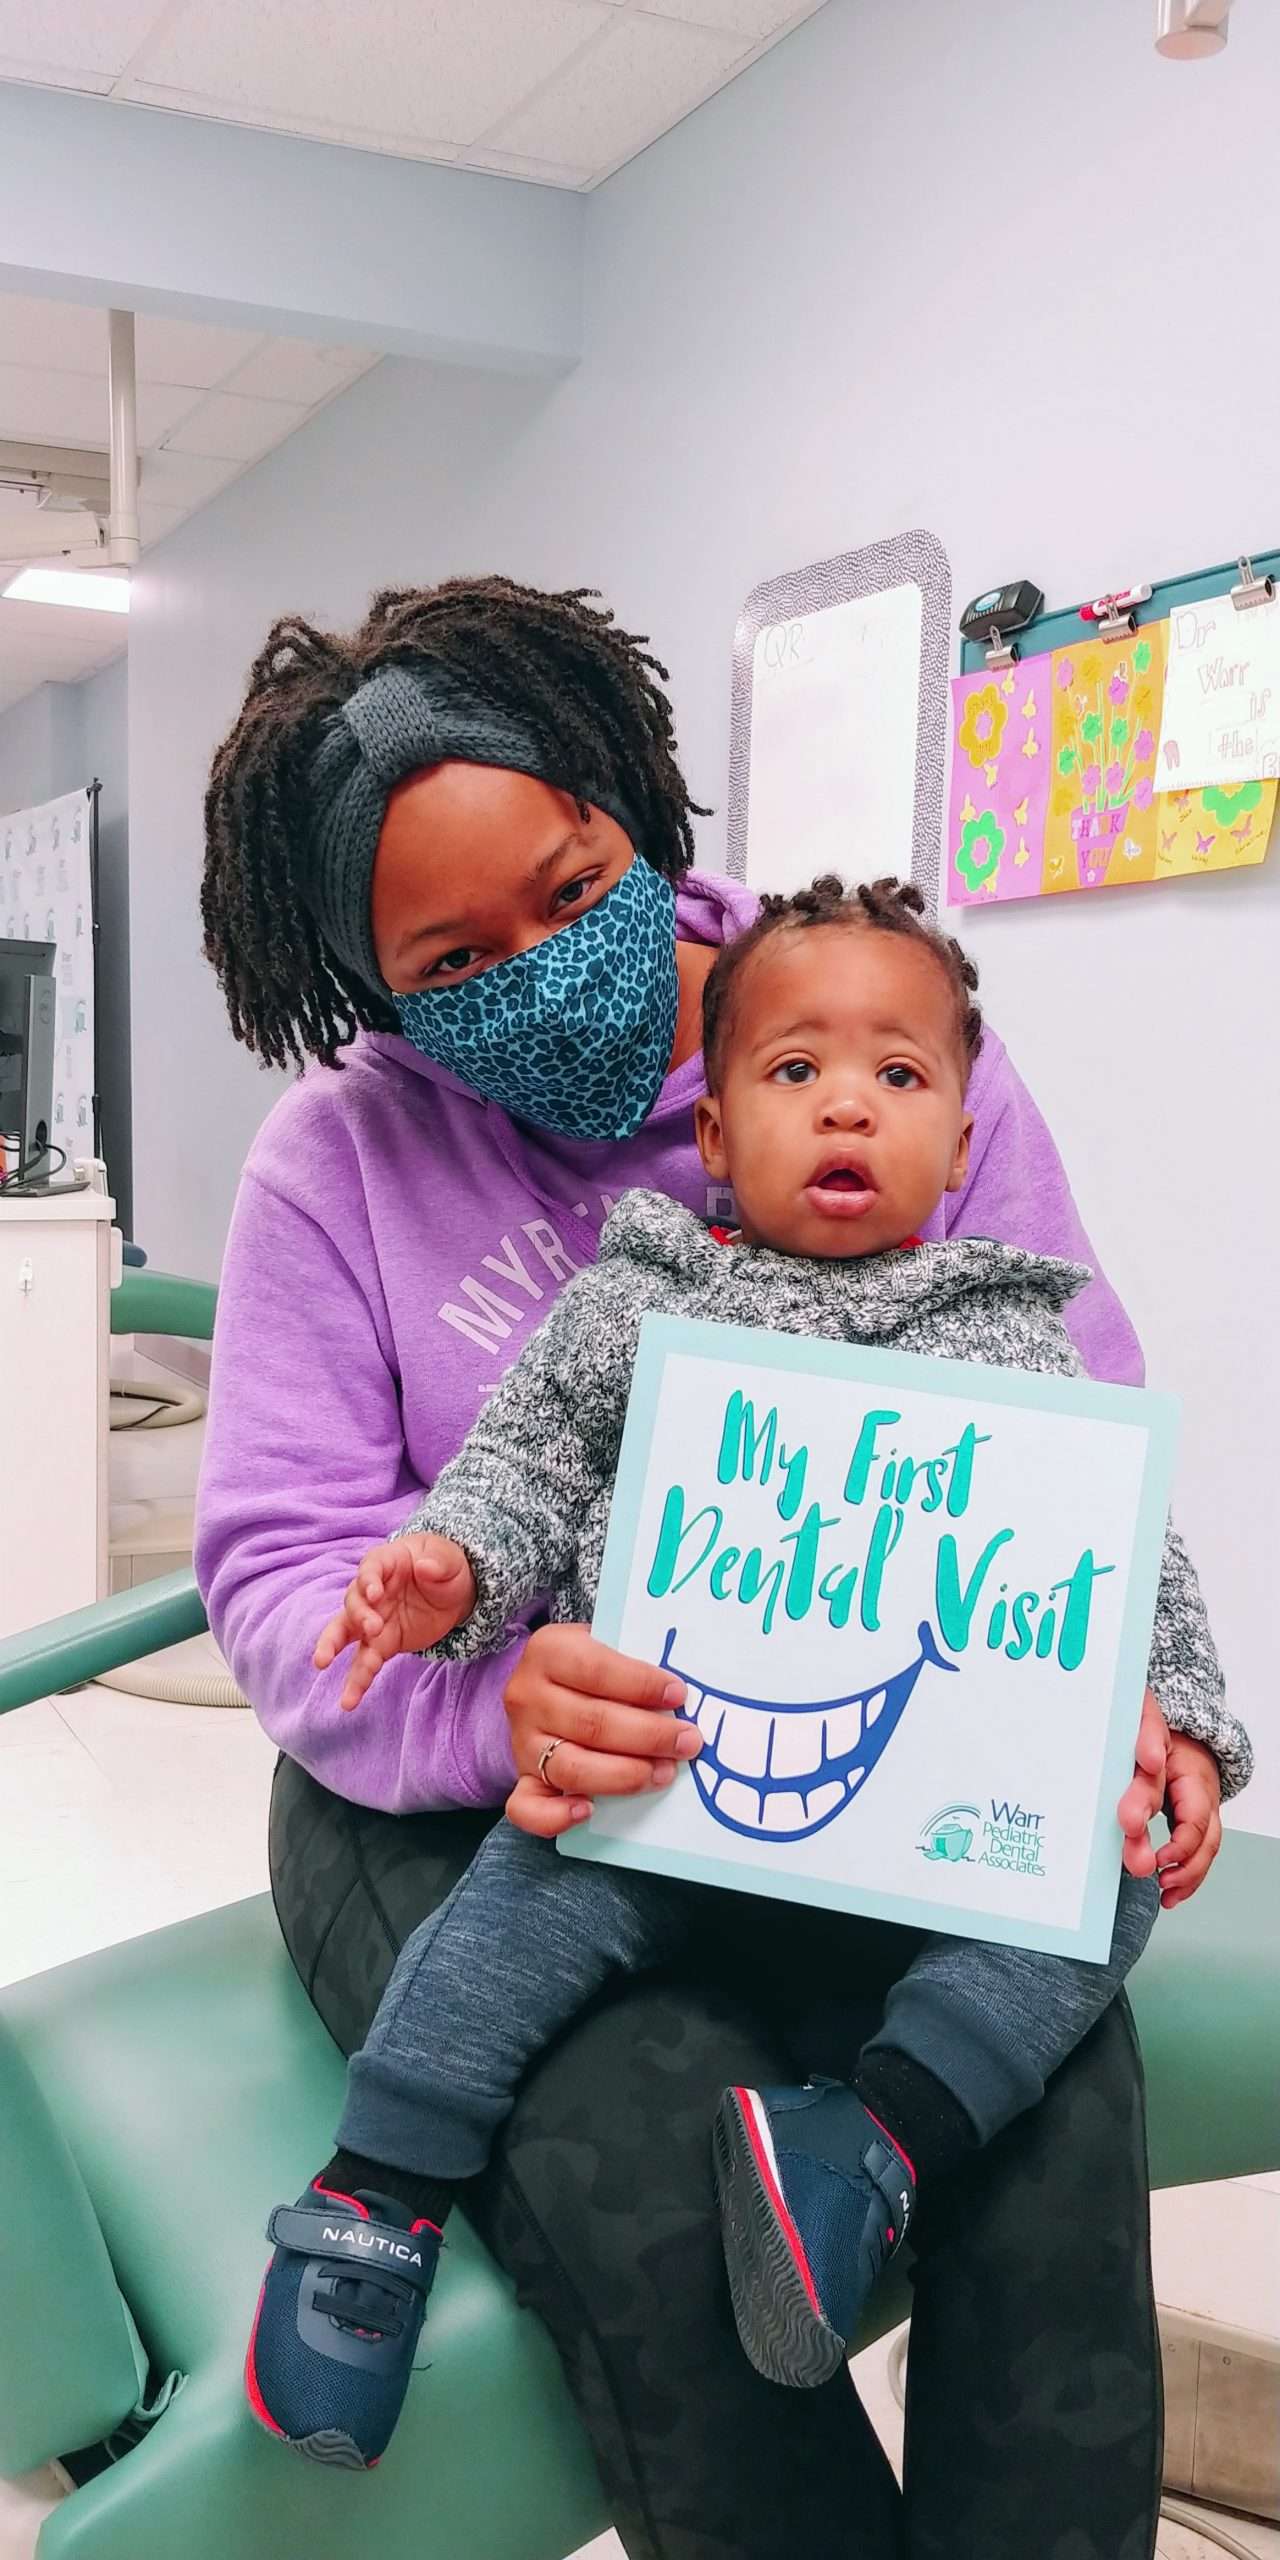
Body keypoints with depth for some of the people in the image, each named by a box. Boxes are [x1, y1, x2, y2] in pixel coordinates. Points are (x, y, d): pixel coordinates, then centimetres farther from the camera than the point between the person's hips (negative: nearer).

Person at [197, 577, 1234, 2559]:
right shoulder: (345, 1156, 1)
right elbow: (280, 1560, -6)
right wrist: (485, 1703, -29)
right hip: (458, 1792, 0)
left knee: (1061, 2092, -27)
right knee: (655, 2179, -27)